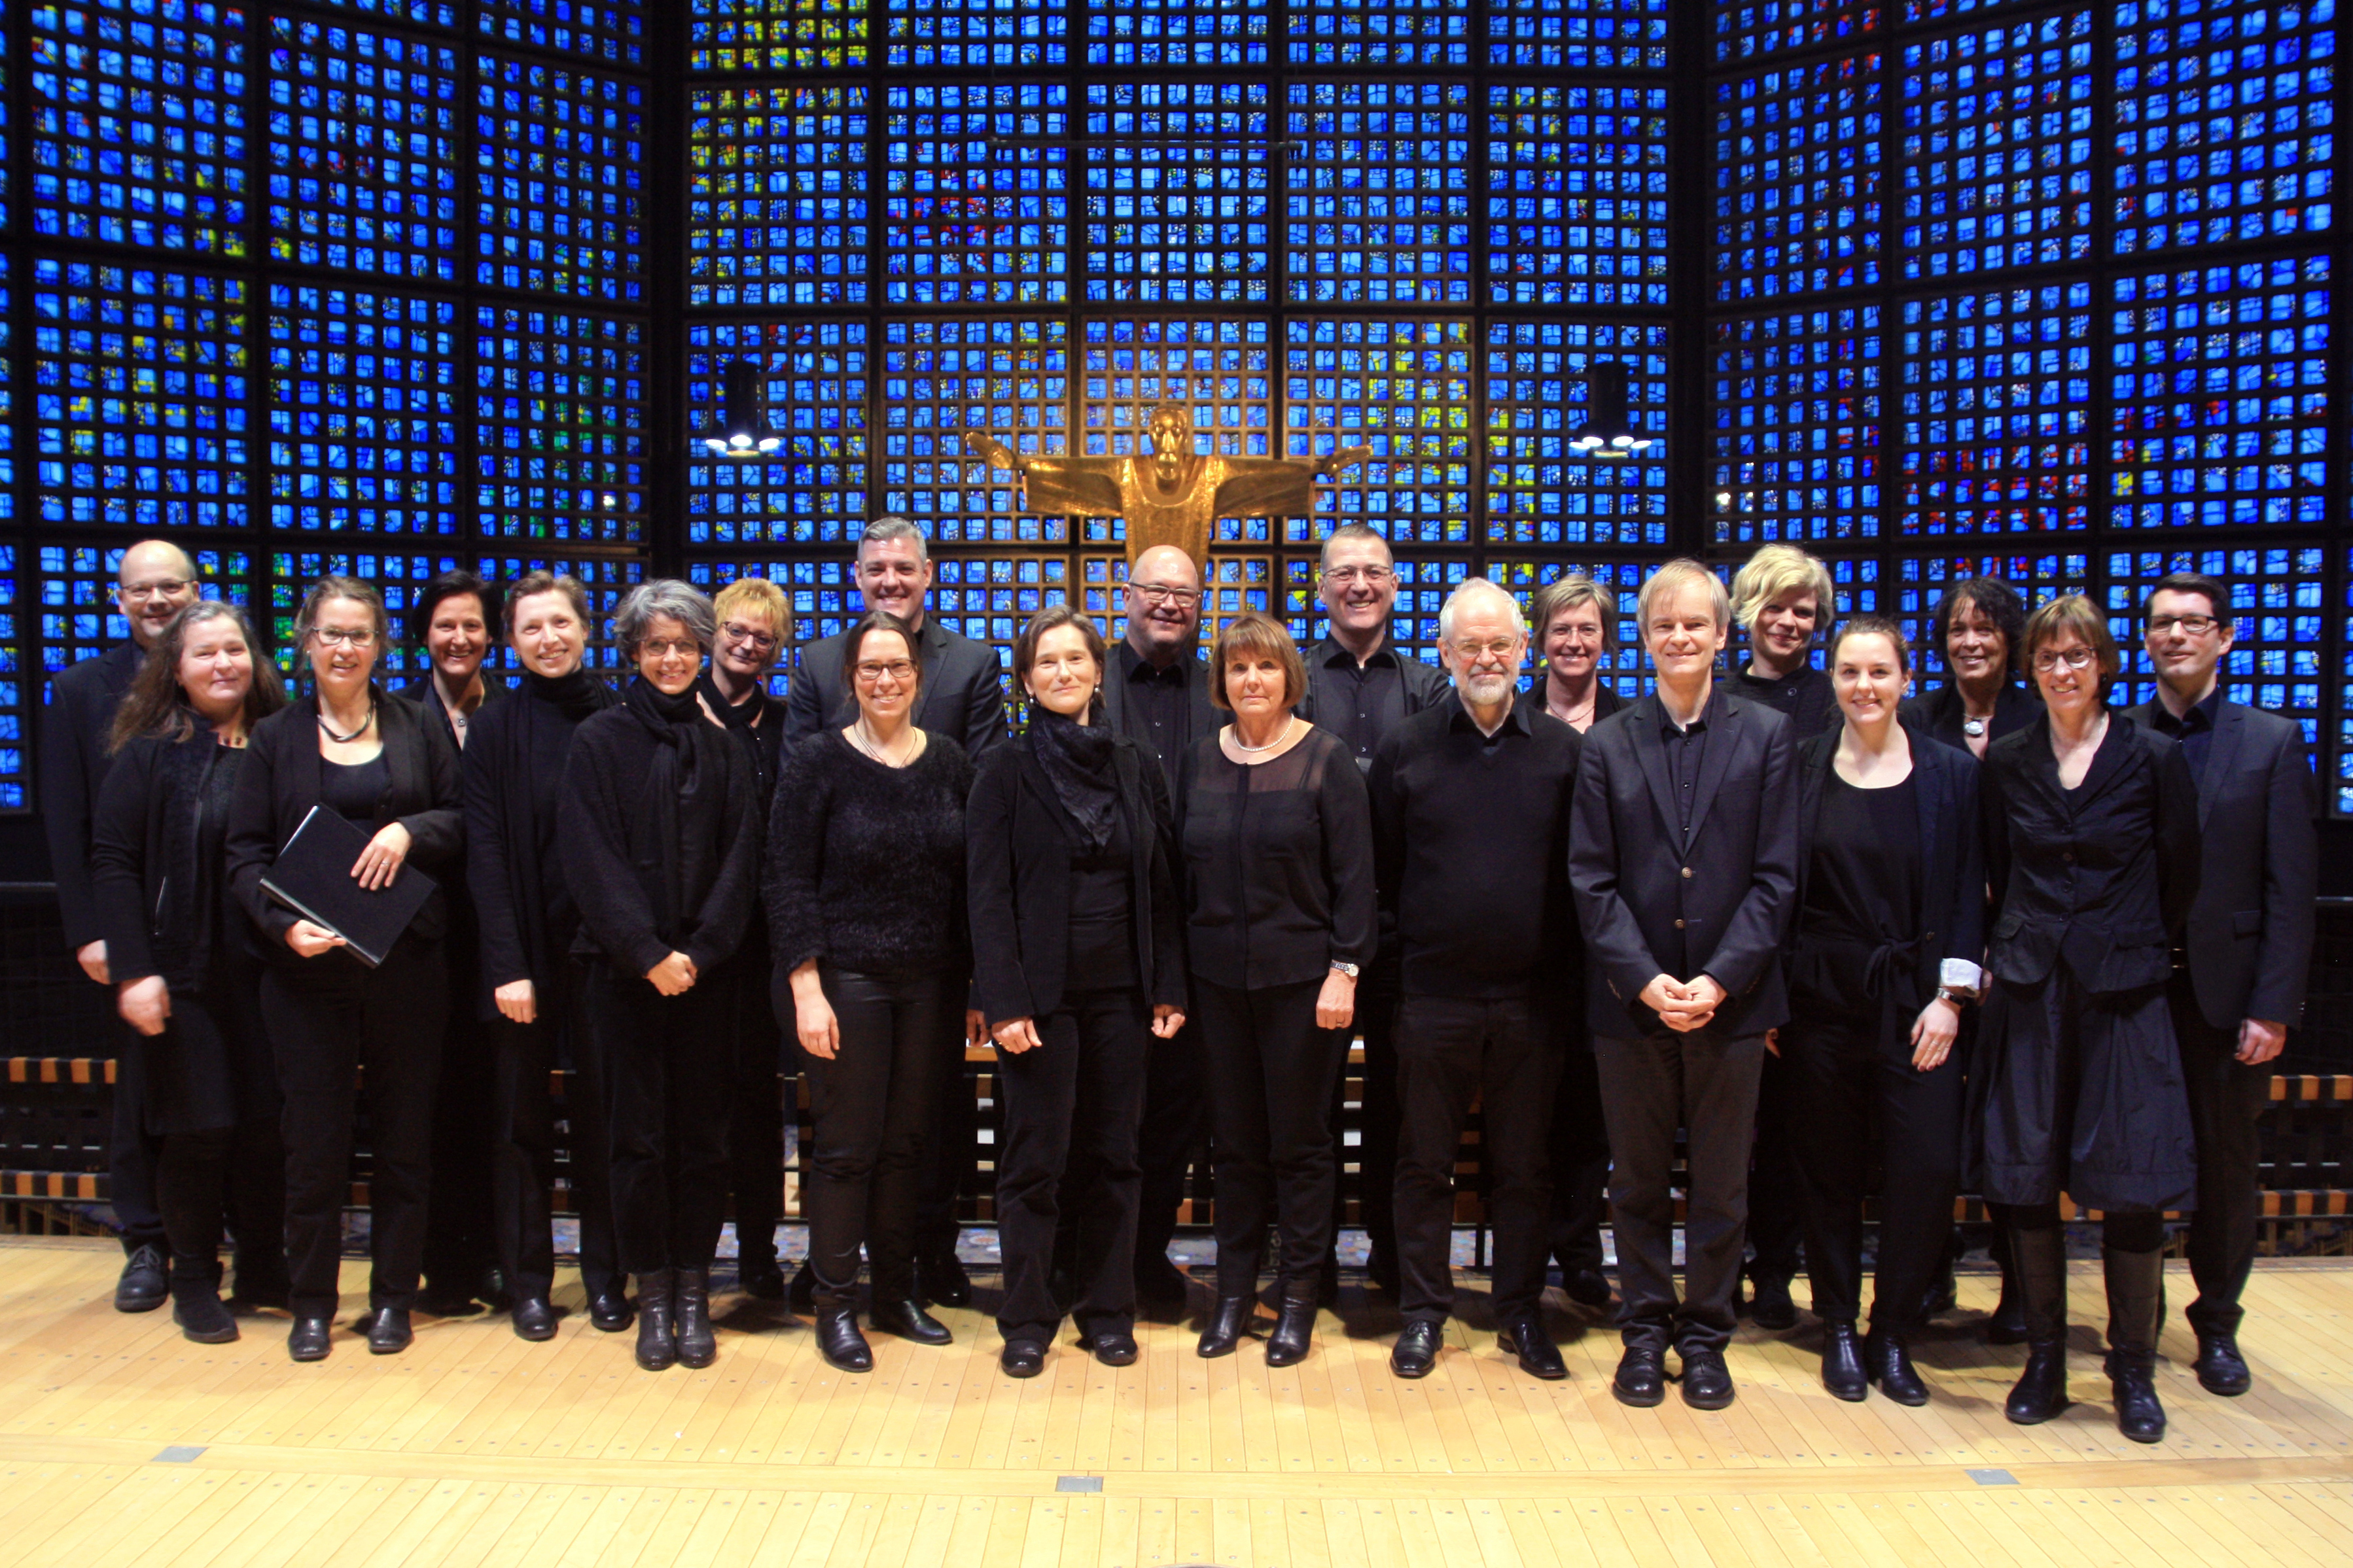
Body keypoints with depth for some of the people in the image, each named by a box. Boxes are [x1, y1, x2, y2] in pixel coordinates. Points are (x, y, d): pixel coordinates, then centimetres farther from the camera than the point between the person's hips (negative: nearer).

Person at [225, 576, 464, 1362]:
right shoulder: (275, 738, 6)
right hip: (308, 967, 0)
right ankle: (312, 1303, 17)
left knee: (404, 1134, 6)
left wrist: (409, 831, -13)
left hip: (406, 964, 1)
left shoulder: (417, 731, 8)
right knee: (314, 1138, 3)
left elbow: (465, 824, 7)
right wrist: (283, 923, -15)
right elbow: (245, 853, 2)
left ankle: (393, 1297, 18)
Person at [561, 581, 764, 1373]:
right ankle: (651, 1298, 14)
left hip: (704, 973, 2)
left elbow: (741, 859, 3)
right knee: (638, 1137, 3)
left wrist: (699, 952, -9)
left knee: (702, 1137, 5)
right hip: (625, 973, -2)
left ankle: (693, 1294, 16)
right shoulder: (600, 741, 2)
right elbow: (592, 861, -5)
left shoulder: (721, 747, 8)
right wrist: (647, 954, -13)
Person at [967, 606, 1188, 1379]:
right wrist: (1004, 1001, -13)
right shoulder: (1006, 772, -2)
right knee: (1037, 1159, 3)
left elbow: (1161, 885, 8)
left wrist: (1168, 987, 3)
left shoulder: (1135, 766, 8)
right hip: (1042, 992, -3)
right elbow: (988, 894, -6)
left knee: (1113, 1156, 9)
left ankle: (1108, 1311, 22)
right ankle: (1027, 1321, 15)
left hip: (1120, 994, 3)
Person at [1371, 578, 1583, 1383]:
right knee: (1424, 1163, 9)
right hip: (1434, 993, 0)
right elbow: (1382, 870, 5)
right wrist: (1421, 933, 2)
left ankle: (1521, 1312, 26)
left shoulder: (1563, 750, 2)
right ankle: (1423, 1312, 22)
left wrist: (1563, 958, 0)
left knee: (1525, 1165, 12)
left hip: (1532, 996, 1)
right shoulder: (1405, 749, 1)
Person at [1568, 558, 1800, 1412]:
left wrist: (1719, 980, -13)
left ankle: (1705, 1333, 24)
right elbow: (1592, 881, -1)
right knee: (1638, 1180, 11)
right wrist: (1646, 980, -11)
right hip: (1631, 1000, 1)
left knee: (1722, 1183, 10)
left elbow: (1775, 876, -3)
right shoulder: (1608, 743, 4)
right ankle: (1645, 1330, 25)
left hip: (1731, 998, 0)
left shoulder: (1766, 735, 1)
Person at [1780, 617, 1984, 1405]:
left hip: (1915, 1001, 0)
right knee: (1829, 1171, 6)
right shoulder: (1800, 769, 3)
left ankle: (1892, 1337, 12)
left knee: (1927, 1169, -5)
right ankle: (1840, 1332, 21)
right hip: (1821, 999, 0)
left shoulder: (1951, 772, 4)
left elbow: (1968, 891, 4)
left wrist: (1951, 996, -4)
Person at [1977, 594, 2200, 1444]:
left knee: (2133, 1184, -2)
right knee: (2027, 1180, 4)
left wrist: (2133, 951, 10)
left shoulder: (2154, 758, -1)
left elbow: (2181, 879, 6)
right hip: (2028, 991, 2)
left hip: (2122, 993, -2)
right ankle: (2044, 1359, 18)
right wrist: (2014, 950, 9)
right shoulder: (2006, 762, 6)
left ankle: (2133, 1369, 14)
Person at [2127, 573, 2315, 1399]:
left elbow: (2292, 886, -2)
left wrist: (2273, 1006, -8)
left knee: (2227, 1167, 10)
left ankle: (2217, 1326, 26)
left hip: (2226, 990, 0)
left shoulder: (2272, 742, 1)